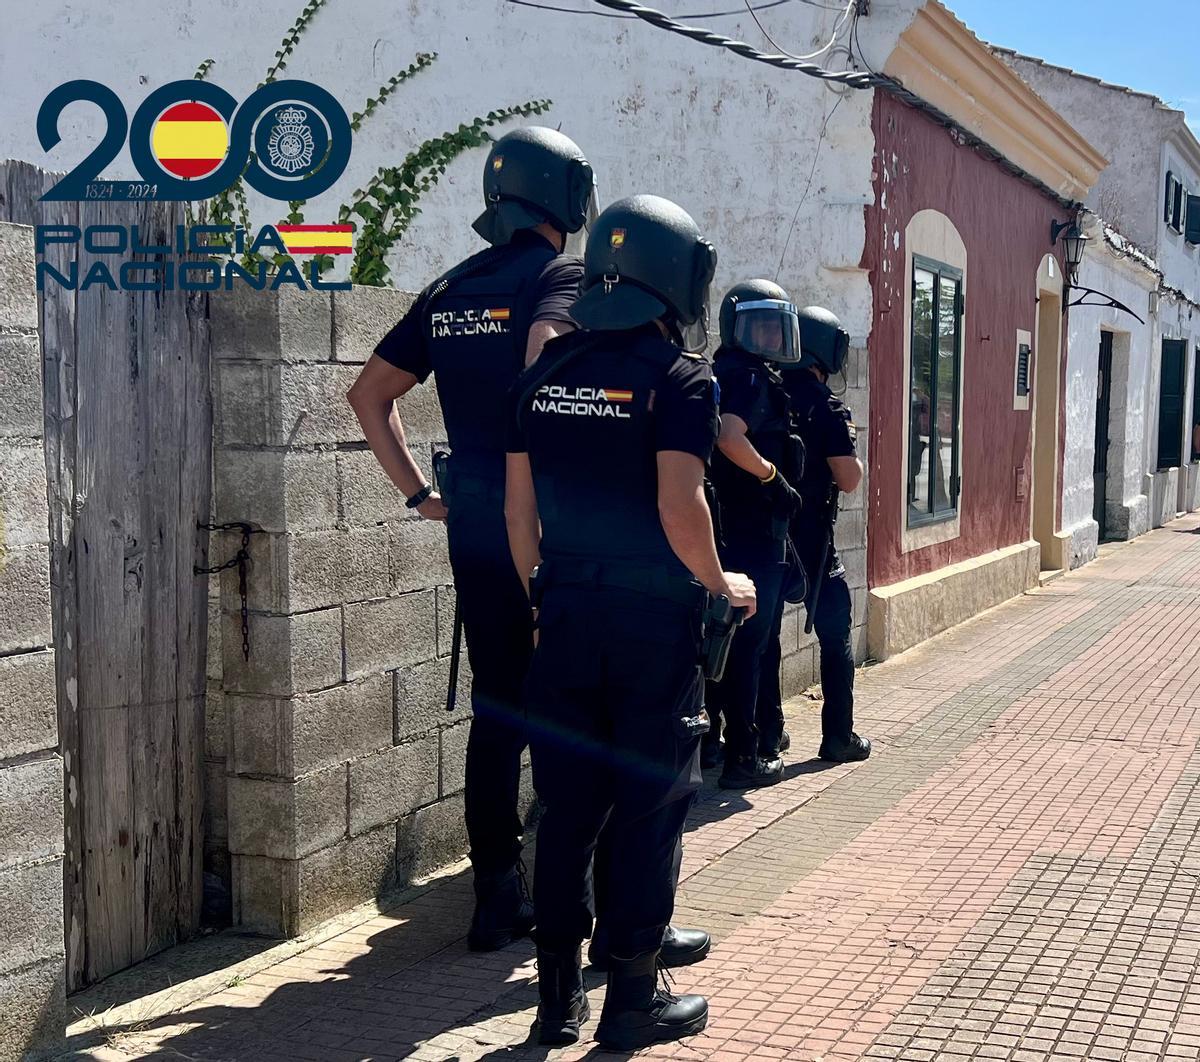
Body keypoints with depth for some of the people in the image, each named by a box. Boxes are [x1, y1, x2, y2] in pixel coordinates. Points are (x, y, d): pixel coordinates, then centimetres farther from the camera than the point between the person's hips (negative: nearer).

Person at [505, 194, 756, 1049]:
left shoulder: (548, 372, 8)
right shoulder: (680, 376, -9)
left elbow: (520, 505, 10)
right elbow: (679, 507, -17)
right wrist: (721, 585, -1)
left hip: (568, 611, 5)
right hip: (654, 617, -5)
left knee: (567, 804, 11)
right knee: (649, 808, 5)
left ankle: (559, 996, 20)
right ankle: (634, 1001, 15)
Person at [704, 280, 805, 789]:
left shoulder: (728, 375, 17)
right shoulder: (749, 375, -13)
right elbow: (730, 438, -28)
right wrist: (774, 478, -18)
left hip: (731, 531, 10)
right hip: (754, 534, -10)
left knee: (730, 639, 17)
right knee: (749, 643, -3)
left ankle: (708, 740, 26)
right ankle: (743, 757, 3)